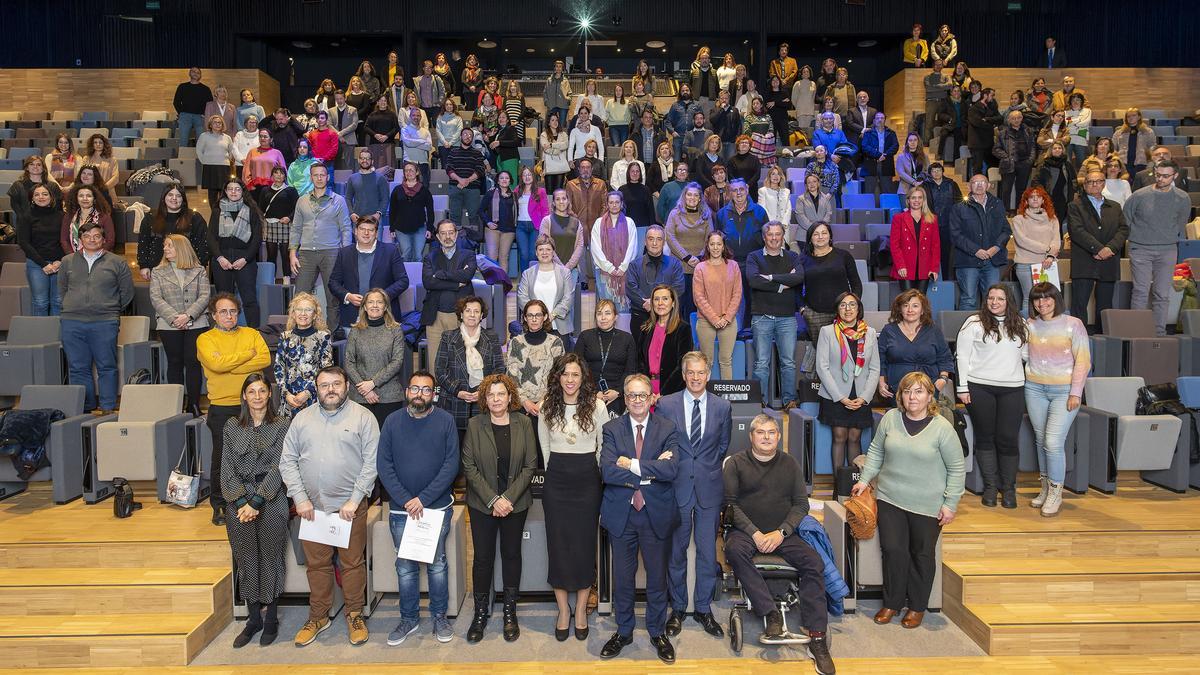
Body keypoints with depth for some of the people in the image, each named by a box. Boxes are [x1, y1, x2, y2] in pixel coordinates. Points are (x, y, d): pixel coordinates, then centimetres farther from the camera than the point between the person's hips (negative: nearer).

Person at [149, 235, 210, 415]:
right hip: (169, 326, 1)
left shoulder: (199, 271, 7)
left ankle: (194, 404, 3)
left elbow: (205, 296, -1)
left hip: (196, 324, -1)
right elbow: (156, 298, -1)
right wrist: (173, 317, -14)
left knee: (193, 362, -3)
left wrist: (188, 315, -14)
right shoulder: (158, 272, 9)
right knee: (175, 363, 5)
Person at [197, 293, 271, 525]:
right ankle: (220, 506, 19)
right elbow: (216, 363, -17)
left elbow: (265, 359, -7)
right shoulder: (205, 339, 2)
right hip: (222, 408, -2)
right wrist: (248, 354, -8)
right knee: (222, 457, 6)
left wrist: (230, 368, -13)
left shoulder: (251, 334, 10)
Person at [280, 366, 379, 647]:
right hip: (311, 507, 3)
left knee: (353, 563, 5)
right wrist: (300, 498, -4)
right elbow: (287, 461, 6)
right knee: (316, 564, 12)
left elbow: (372, 463, -7)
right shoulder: (302, 418, 7)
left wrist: (354, 500, -13)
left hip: (350, 507, -3)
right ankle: (318, 616, 27)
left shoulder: (363, 417, -2)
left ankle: (354, 614, 22)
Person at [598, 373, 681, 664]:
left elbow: (672, 470, -19)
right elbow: (607, 471, -16)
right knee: (622, 577, 13)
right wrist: (651, 470, -20)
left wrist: (632, 464, -19)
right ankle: (624, 632, 31)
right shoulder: (612, 429, -2)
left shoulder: (668, 429, -3)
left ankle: (658, 632, 30)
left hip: (657, 514, 0)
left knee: (657, 577, 12)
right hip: (621, 514, 1)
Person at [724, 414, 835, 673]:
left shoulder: (790, 463, 12)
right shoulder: (736, 463, 5)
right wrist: (754, 533, -14)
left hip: (782, 532, 2)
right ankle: (771, 613, -29)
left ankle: (817, 638, -23)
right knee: (734, 550, -35)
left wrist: (781, 532, -9)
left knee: (813, 561, -24)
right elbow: (730, 502, -2)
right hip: (746, 530, -2)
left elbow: (801, 503, 8)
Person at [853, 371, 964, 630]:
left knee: (922, 555, 9)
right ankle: (892, 602, 20)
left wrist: (950, 503, -5)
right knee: (893, 550, 3)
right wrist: (864, 479, 6)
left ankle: (917, 606, 26)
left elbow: (956, 469, -4)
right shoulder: (890, 419, 0)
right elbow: (876, 451, 12)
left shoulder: (942, 428, -9)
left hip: (927, 505, -2)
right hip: (890, 499, 2)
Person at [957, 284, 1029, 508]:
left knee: (1007, 439, 0)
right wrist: (963, 387, -6)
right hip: (980, 388, -2)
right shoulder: (974, 323, 1)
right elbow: (962, 356, -1)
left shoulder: (1020, 325, 12)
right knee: (985, 437, 5)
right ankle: (990, 486, 15)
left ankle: (1008, 488, 13)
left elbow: (1027, 354, 20)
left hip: (1012, 389, 2)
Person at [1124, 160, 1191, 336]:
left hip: (1167, 250, 2)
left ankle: (1160, 332, 9)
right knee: (1141, 292, -7)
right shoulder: (1140, 196, -3)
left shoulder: (1183, 199, 4)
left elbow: (1181, 223, 21)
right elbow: (1124, 220, 10)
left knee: (1162, 294, 2)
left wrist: (1170, 238, 17)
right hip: (1140, 249, -2)